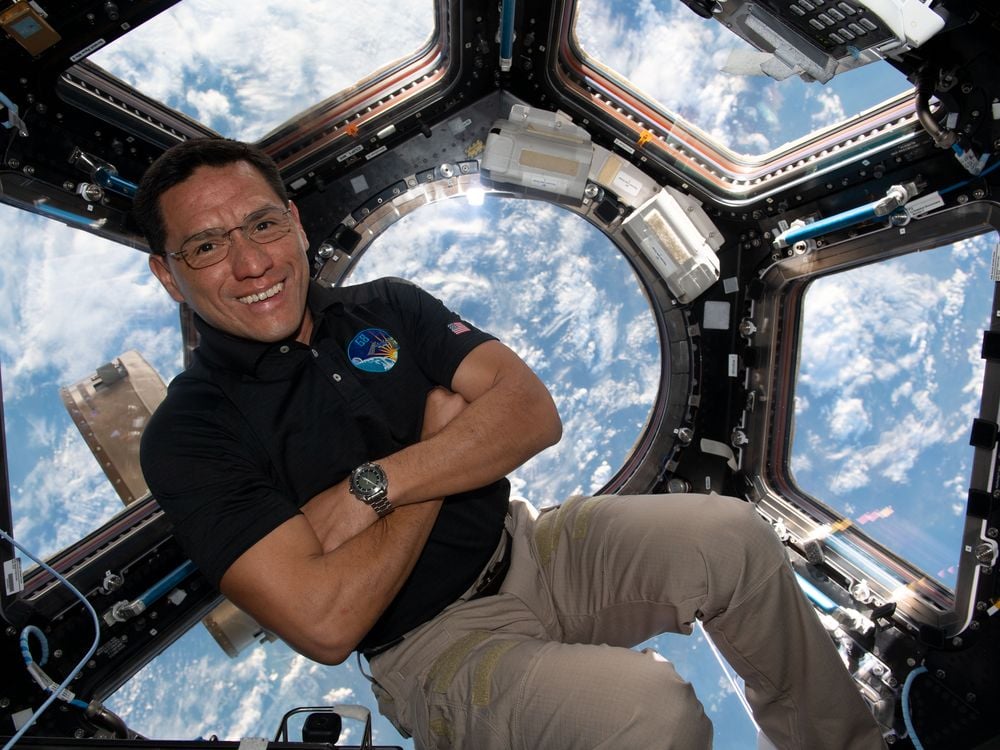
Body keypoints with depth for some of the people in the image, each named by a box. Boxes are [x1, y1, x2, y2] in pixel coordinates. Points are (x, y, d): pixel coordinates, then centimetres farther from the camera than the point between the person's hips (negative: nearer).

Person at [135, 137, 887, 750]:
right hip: (430, 644, -4)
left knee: (731, 535, -13)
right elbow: (326, 623, -22)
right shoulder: (189, 437, -10)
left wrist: (374, 487, -20)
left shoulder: (388, 306, 3)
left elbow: (533, 411, -8)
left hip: (529, 548, 5)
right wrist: (443, 443, -13)